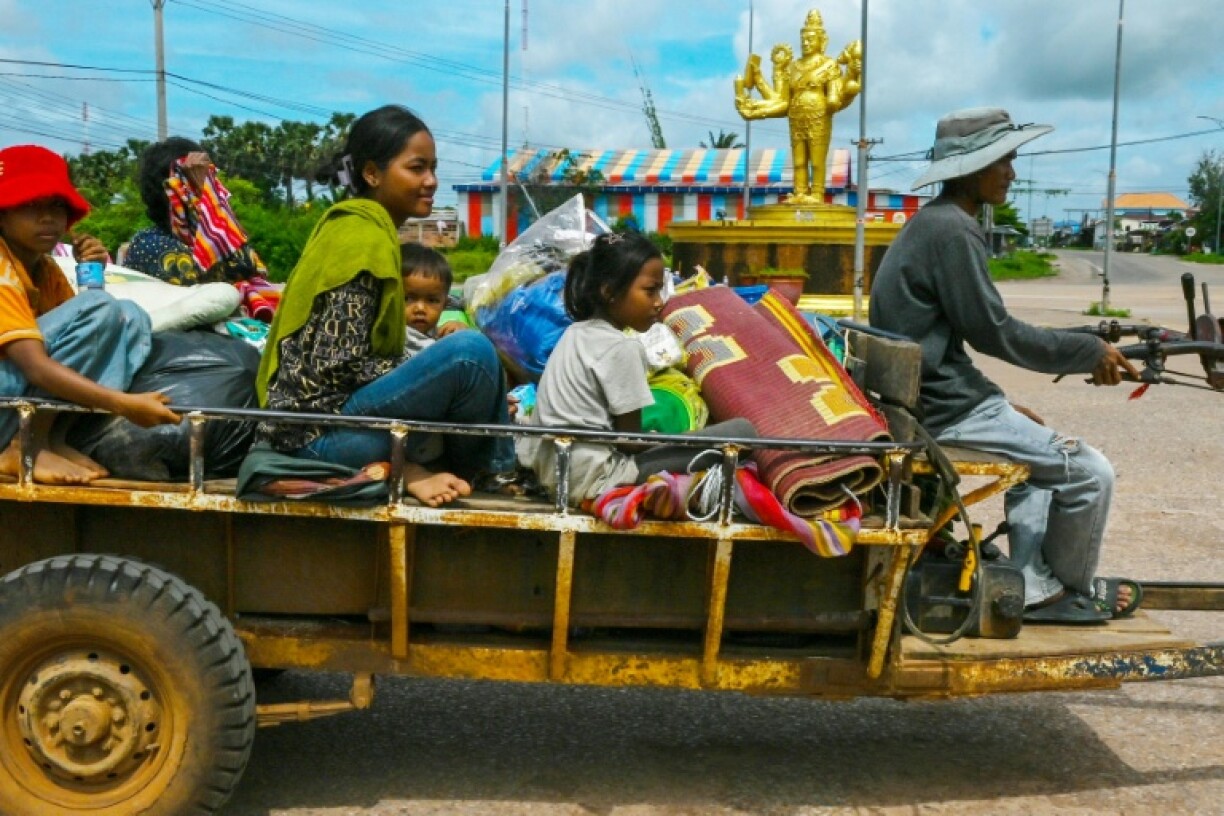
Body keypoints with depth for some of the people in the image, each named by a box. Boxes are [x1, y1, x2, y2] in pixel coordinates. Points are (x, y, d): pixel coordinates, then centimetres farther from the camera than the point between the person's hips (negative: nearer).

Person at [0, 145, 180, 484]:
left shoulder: (44, 267, 13)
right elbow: (36, 367, -29)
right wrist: (124, 404, -36)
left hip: (27, 407, 8)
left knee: (129, 316, -1)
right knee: (99, 309, -21)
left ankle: (52, 439, -10)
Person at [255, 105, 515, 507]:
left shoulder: (351, 224, 14)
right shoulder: (365, 239, -14)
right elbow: (339, 364, -20)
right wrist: (440, 364, -10)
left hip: (310, 419, 10)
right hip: (321, 427, -10)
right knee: (471, 351, -22)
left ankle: (408, 466, 0)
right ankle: (492, 473, 1)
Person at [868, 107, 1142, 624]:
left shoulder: (932, 223, 14)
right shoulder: (953, 230, -18)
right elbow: (994, 333, -18)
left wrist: (1002, 403, 15)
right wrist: (1091, 352, -7)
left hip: (926, 391, 11)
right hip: (944, 407, -11)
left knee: (1042, 451, 25)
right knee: (1089, 472, -4)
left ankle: (1033, 588, 21)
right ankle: (1075, 589, 19)